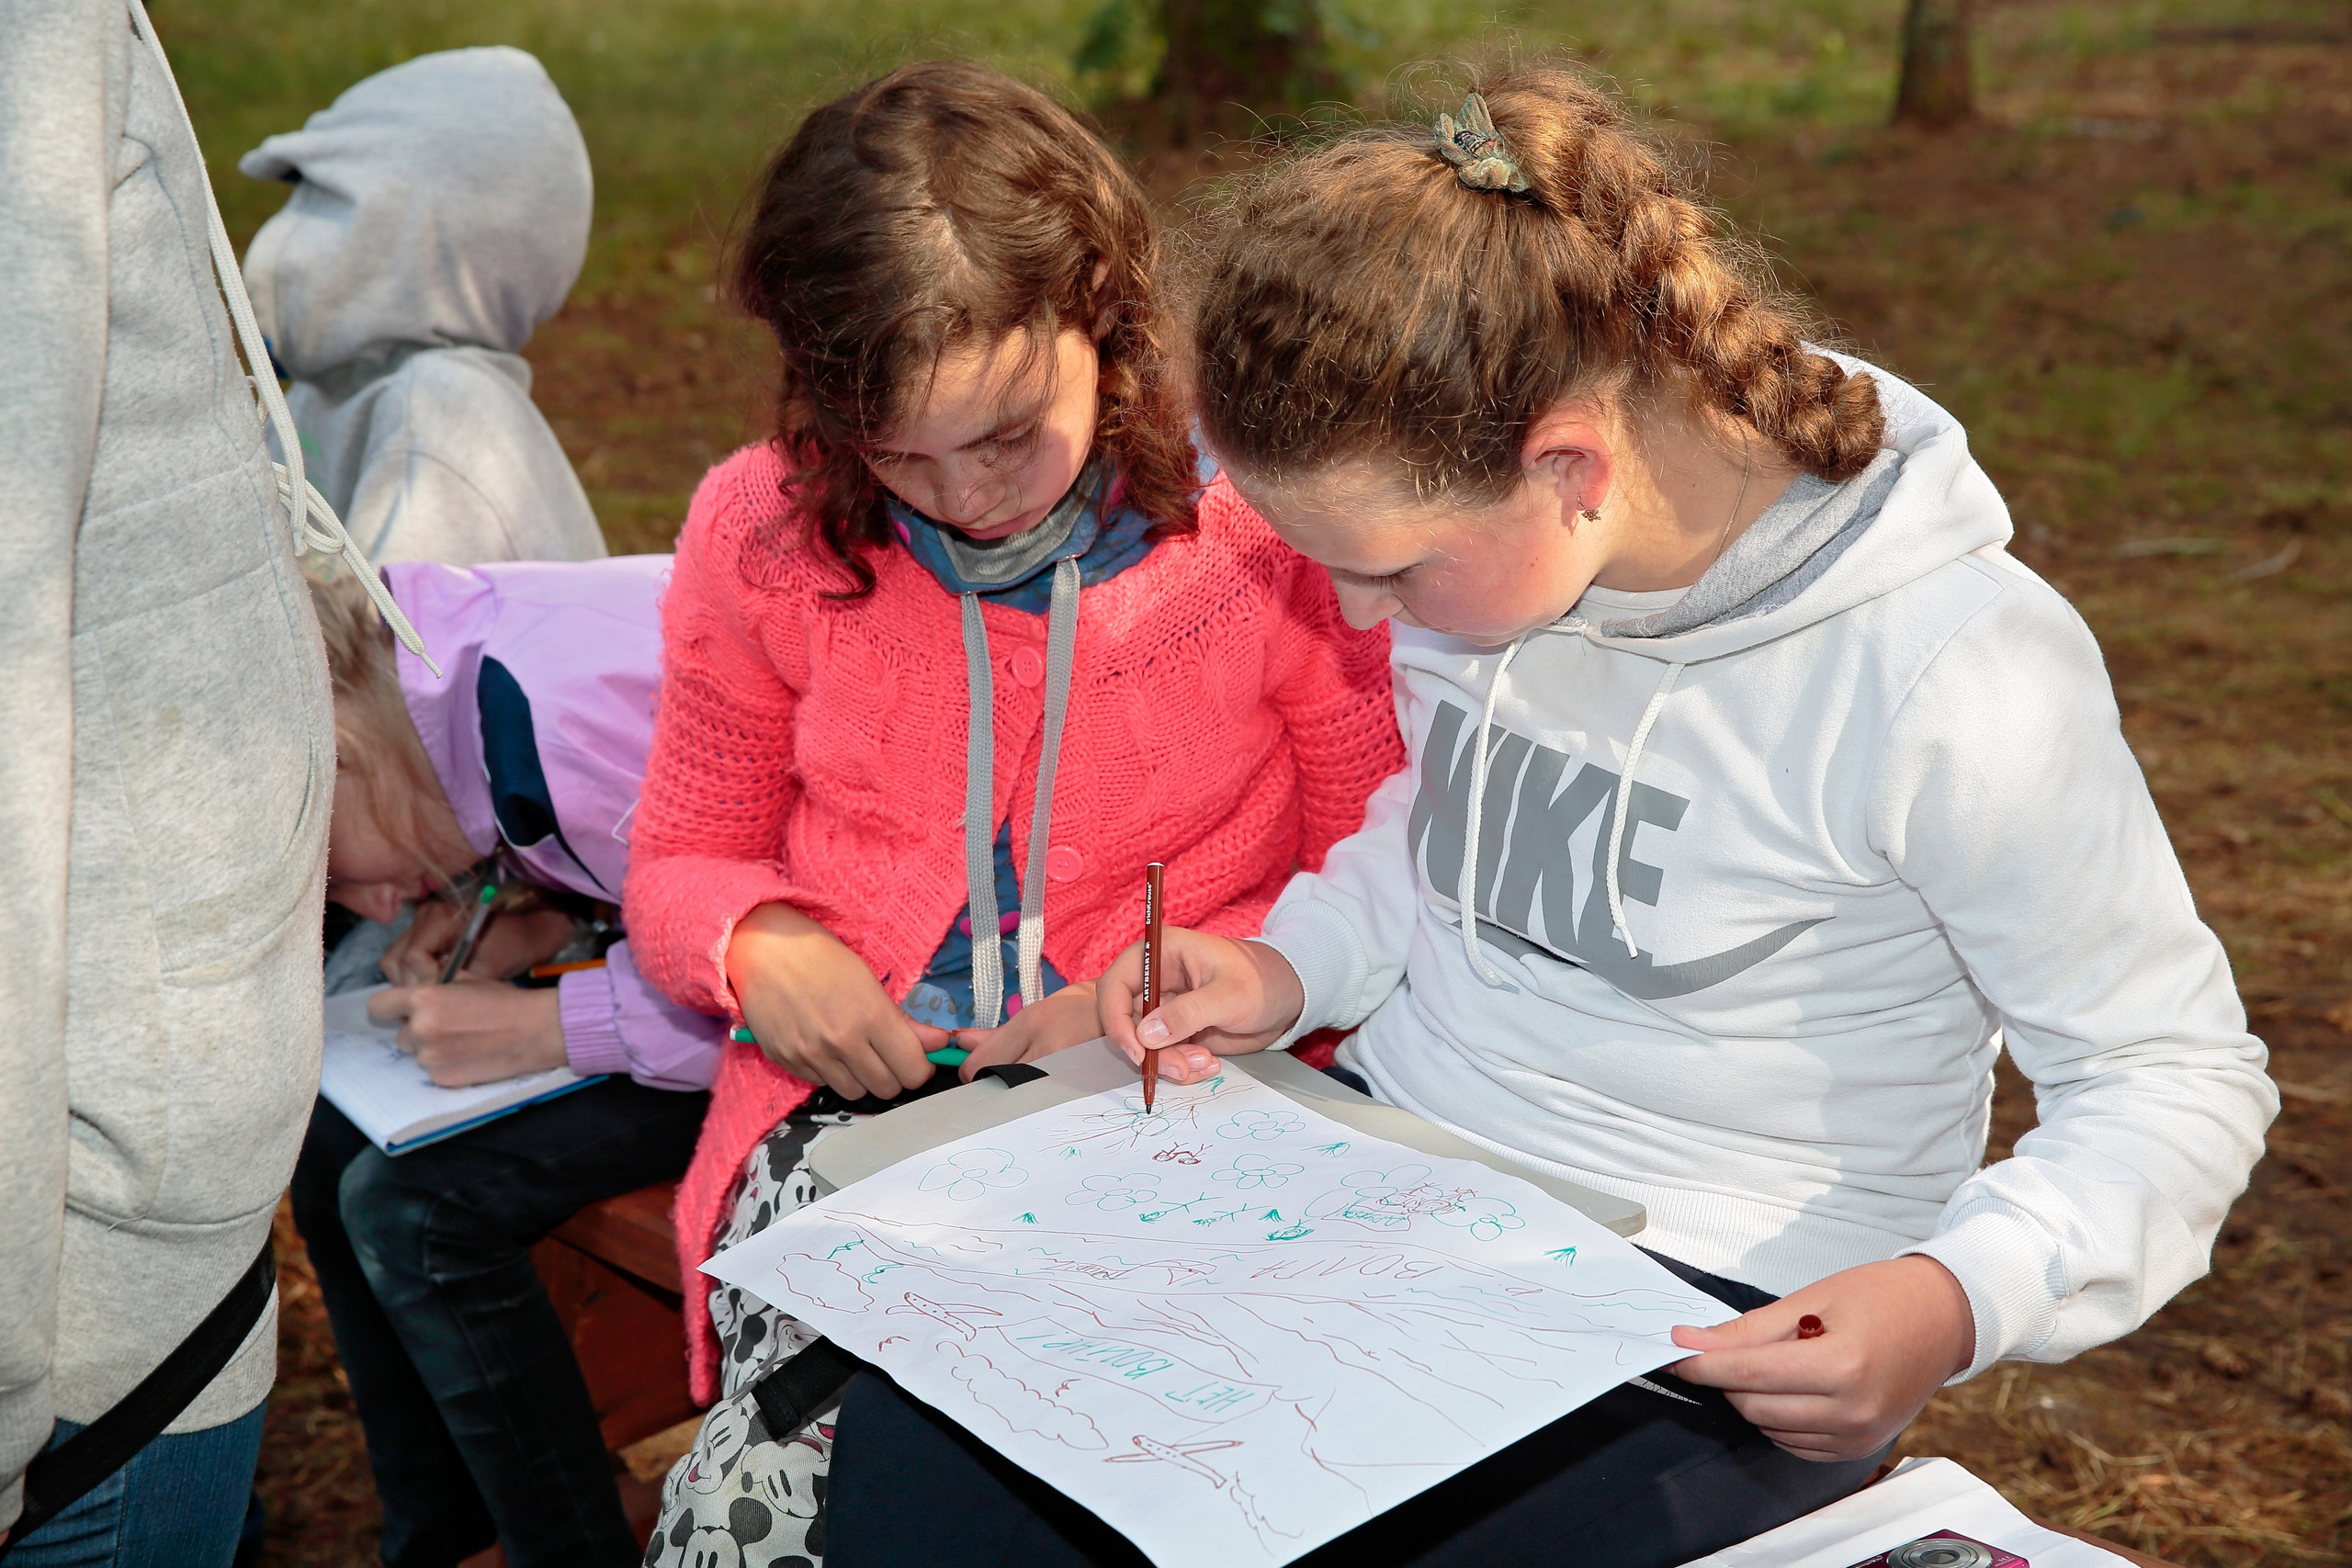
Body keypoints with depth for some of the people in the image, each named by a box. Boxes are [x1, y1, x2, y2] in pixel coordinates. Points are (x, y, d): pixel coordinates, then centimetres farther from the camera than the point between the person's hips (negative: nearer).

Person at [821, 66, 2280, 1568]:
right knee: (925, 1424, -17)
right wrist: (1291, 969, -1)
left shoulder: (1955, 679, -22)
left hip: (1715, 1323, -5)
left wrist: (1955, 1302, -29)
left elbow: (2179, 1078, -11)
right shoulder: (1476, 538, -4)